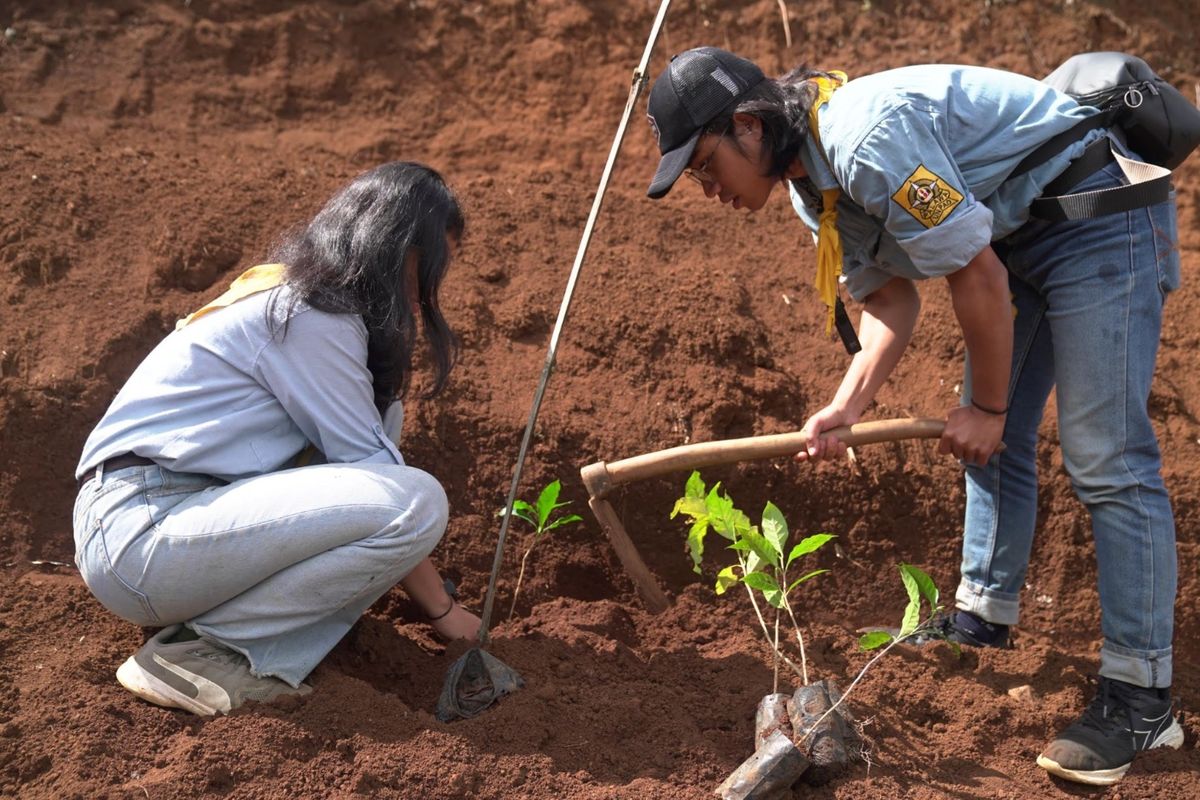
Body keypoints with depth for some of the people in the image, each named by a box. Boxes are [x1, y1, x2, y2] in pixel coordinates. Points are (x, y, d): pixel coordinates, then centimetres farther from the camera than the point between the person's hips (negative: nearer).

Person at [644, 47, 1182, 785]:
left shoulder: (868, 137, -28)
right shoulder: (812, 184, 4)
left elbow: (978, 277, -24)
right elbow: (892, 299, 8)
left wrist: (987, 406, -12)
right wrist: (847, 407, -6)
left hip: (1097, 215, -10)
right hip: (1019, 237, 10)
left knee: (1107, 459, -11)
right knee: (996, 440, 13)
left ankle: (1141, 700, -6)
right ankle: (981, 626, 27)